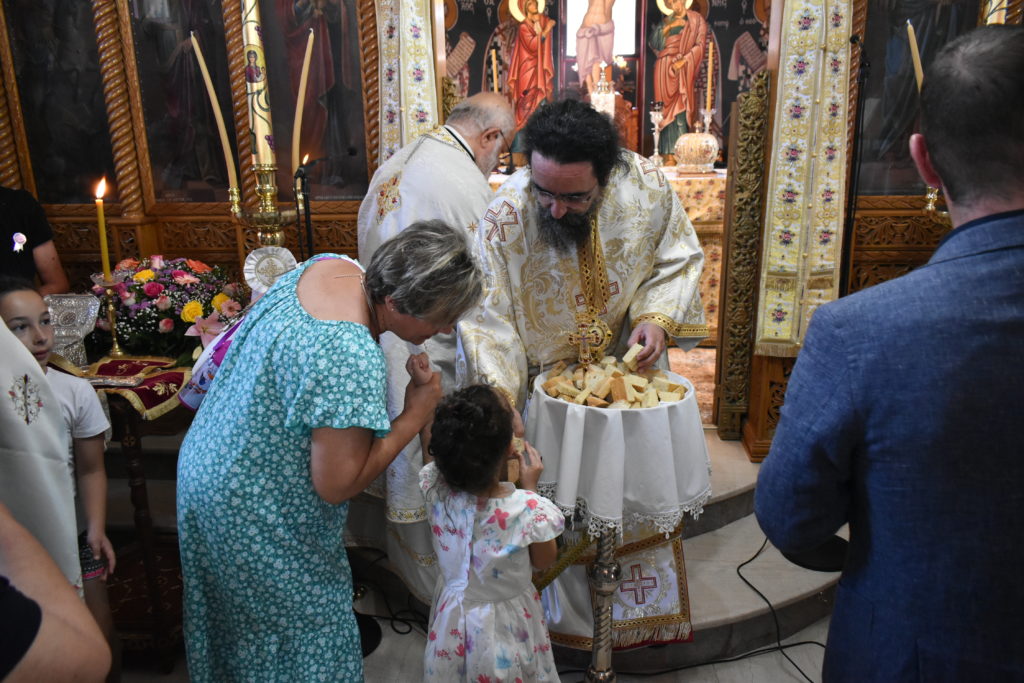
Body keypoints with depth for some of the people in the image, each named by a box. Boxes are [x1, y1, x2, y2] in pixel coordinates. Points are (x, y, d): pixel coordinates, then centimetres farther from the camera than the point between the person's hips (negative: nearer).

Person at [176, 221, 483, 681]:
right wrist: (415, 414, -21)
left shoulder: (330, 264, -10)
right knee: (308, 626, 15)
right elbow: (336, 485, -28)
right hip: (254, 514, -9)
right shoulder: (353, 360, -38)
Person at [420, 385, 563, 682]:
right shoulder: (530, 510, -34)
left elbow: (433, 450, 0)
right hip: (504, 627, -2)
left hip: (452, 621, 3)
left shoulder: (434, 488, -26)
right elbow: (545, 561, -11)